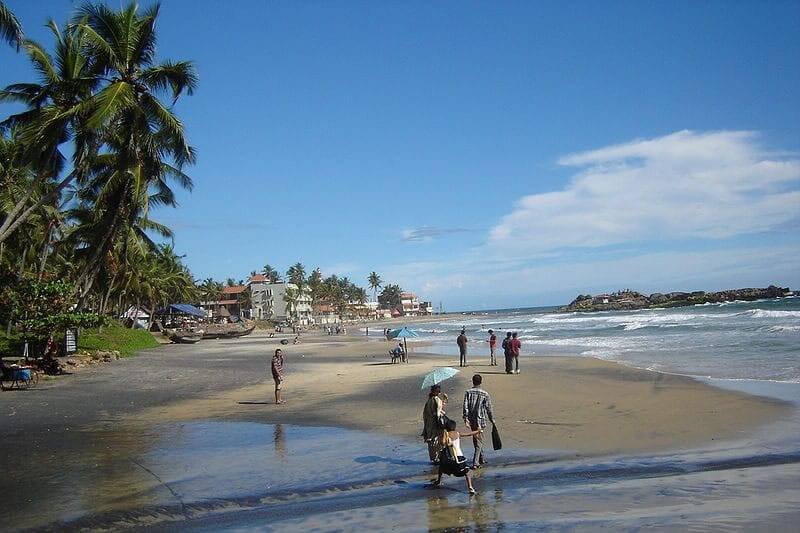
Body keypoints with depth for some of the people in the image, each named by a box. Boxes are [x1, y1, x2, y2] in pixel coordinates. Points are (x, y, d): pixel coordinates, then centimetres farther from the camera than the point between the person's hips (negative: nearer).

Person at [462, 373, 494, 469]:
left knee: (476, 439, 18)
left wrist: (466, 418, -9)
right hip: (480, 420, -3)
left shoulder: (468, 392, -2)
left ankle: (481, 458, 31)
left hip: (471, 420, 3)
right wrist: (492, 419, 7)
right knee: (479, 441, 1)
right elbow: (489, 408, -4)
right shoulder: (485, 394, -7)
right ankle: (475, 462, -10)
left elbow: (465, 406, -9)